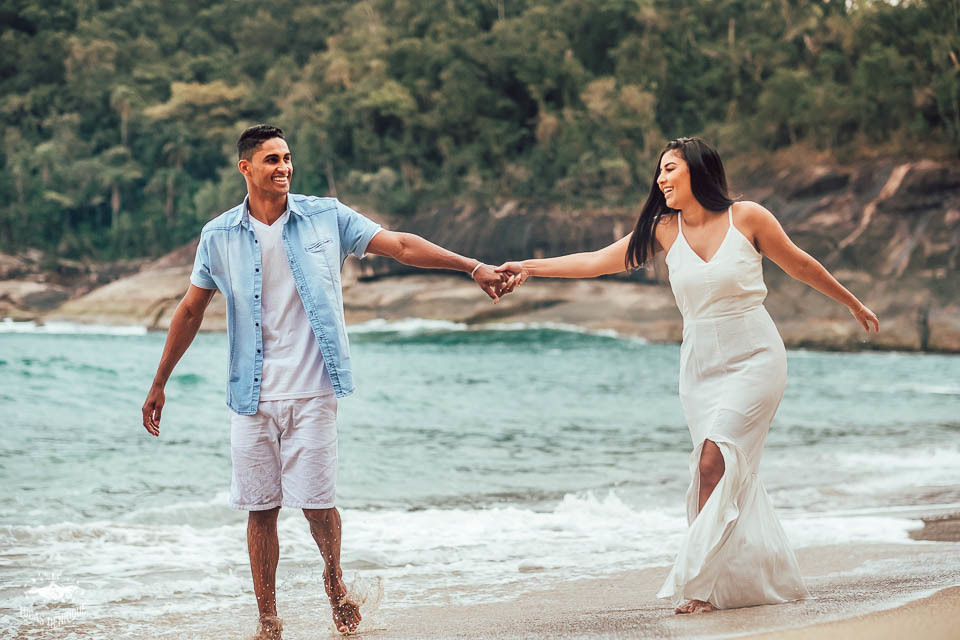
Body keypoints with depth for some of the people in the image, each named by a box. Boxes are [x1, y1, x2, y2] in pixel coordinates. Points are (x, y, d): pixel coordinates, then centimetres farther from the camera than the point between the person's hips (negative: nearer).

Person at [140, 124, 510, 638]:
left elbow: (401, 246, -2)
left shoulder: (326, 218, 0)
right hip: (252, 397, 1)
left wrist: (472, 267, -10)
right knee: (261, 509, 4)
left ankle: (334, 578, 27)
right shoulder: (219, 236, 3)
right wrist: (159, 384, 13)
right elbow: (190, 311, 11)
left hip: (311, 393, -1)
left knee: (315, 503, -5)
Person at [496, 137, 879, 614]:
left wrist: (854, 305, 16)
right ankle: (766, 579, 14)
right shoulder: (665, 230, 3)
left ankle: (698, 583, -16)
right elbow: (598, 261, 3)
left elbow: (799, 265, 5)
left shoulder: (747, 217, -7)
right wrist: (530, 267, -4)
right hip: (701, 367, 4)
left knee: (714, 462, -18)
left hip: (753, 360, -4)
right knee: (733, 477, 4)